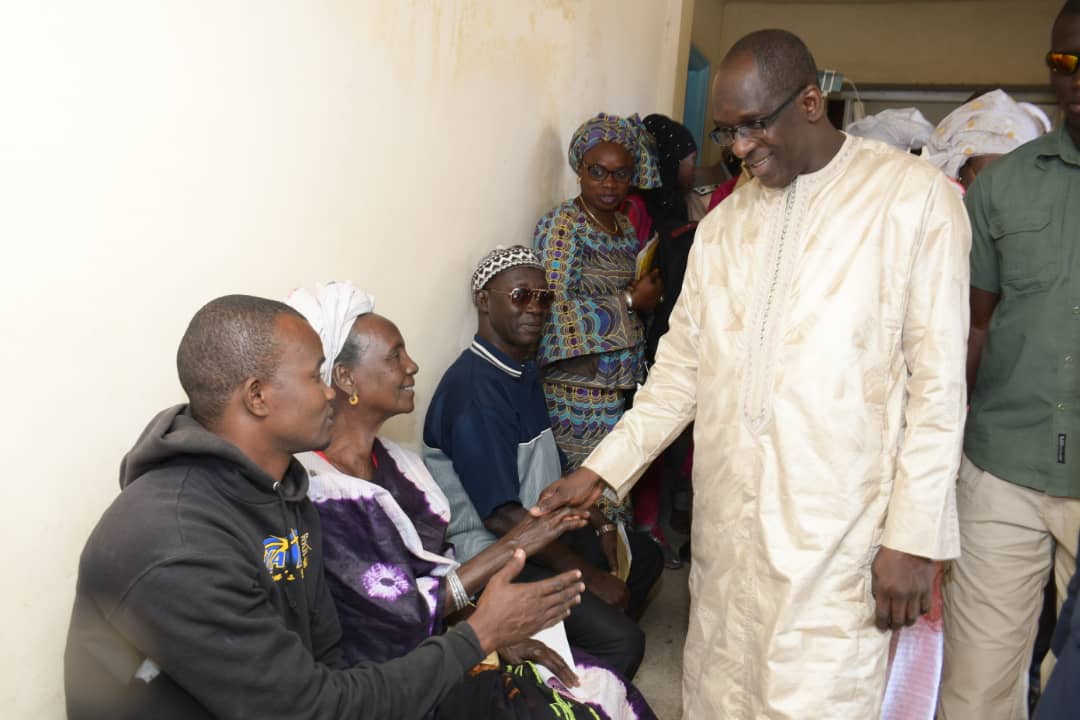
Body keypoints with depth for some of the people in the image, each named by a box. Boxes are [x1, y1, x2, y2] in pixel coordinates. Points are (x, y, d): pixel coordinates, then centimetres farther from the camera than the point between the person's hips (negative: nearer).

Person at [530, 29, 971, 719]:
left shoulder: (915, 196, -3)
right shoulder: (723, 222, 12)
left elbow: (937, 382, -5)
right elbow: (682, 368, 13)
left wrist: (913, 535, -8)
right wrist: (600, 469, 7)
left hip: (836, 532, -4)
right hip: (726, 524, 5)